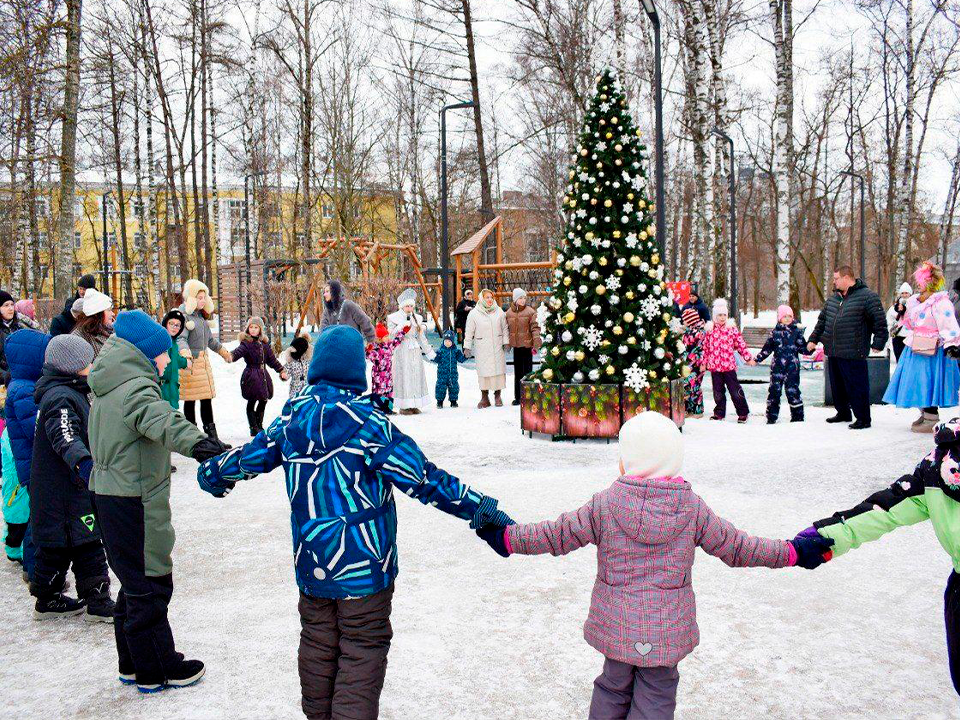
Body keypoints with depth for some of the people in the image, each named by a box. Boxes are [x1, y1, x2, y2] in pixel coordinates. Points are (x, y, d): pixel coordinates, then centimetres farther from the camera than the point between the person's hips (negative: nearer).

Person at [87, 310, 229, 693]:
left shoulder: (109, 389, 11)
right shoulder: (136, 389, -21)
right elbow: (161, 421, -42)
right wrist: (197, 443, -59)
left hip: (110, 495, 10)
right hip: (134, 504, -10)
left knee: (135, 583, 20)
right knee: (149, 586, 2)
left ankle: (134, 664, 31)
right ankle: (155, 671, 13)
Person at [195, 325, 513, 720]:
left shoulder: (292, 418, -3)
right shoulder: (368, 424, -19)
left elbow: (250, 456, 12)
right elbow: (421, 477, -23)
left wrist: (212, 473, 32)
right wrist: (478, 507, -21)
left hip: (311, 564, 6)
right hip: (364, 566, -5)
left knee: (318, 643, 21)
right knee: (364, 649, 6)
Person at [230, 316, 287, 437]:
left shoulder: (264, 343, 12)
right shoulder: (246, 343, -7)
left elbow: (272, 359, 20)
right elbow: (238, 352, -26)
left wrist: (281, 370, 19)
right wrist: (230, 356, -48)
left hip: (263, 375, 6)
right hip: (251, 376, -6)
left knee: (263, 401, 11)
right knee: (251, 402, -1)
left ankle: (259, 426, 27)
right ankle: (253, 428, 7)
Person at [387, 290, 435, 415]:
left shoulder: (417, 318, 13)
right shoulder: (394, 318, -1)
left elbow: (421, 338, 17)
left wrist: (430, 353, 17)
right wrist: (402, 326, -18)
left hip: (415, 352, 5)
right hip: (401, 352, -5)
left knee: (416, 376, 4)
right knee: (404, 377, -6)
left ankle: (414, 405, 9)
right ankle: (404, 406, -1)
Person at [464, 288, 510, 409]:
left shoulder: (499, 312, 7)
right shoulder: (474, 314, 1)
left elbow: (505, 328, 13)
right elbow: (469, 332, 3)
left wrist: (506, 341, 5)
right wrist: (467, 347, 1)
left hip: (498, 348, 2)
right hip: (482, 348, -2)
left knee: (499, 370, 2)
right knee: (484, 371, -3)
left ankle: (497, 395, 14)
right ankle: (484, 397, 4)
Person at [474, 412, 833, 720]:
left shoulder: (604, 504, -11)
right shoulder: (694, 508, -8)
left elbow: (558, 535, -6)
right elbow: (736, 547, -1)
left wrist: (507, 538, 7)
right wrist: (793, 552, 11)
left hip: (616, 623, 0)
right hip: (667, 628, 0)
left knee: (613, 686, 20)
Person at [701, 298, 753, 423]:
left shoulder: (732, 328, 1)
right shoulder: (709, 329, 6)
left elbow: (741, 345, 4)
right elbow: (705, 348, 11)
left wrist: (748, 357, 2)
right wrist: (704, 363, 12)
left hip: (729, 364, -2)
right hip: (714, 365, 2)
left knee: (735, 389, -1)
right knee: (718, 391, 11)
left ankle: (743, 413, 10)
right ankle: (719, 413, 24)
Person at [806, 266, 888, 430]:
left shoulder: (868, 296, -8)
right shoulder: (833, 299, 15)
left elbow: (879, 322, -10)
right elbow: (822, 320, 24)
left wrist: (878, 343, -12)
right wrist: (813, 339, 21)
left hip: (853, 354, -8)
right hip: (833, 353, 8)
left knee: (857, 386, -4)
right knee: (837, 385, 17)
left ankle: (863, 418, 5)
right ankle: (843, 413, 32)